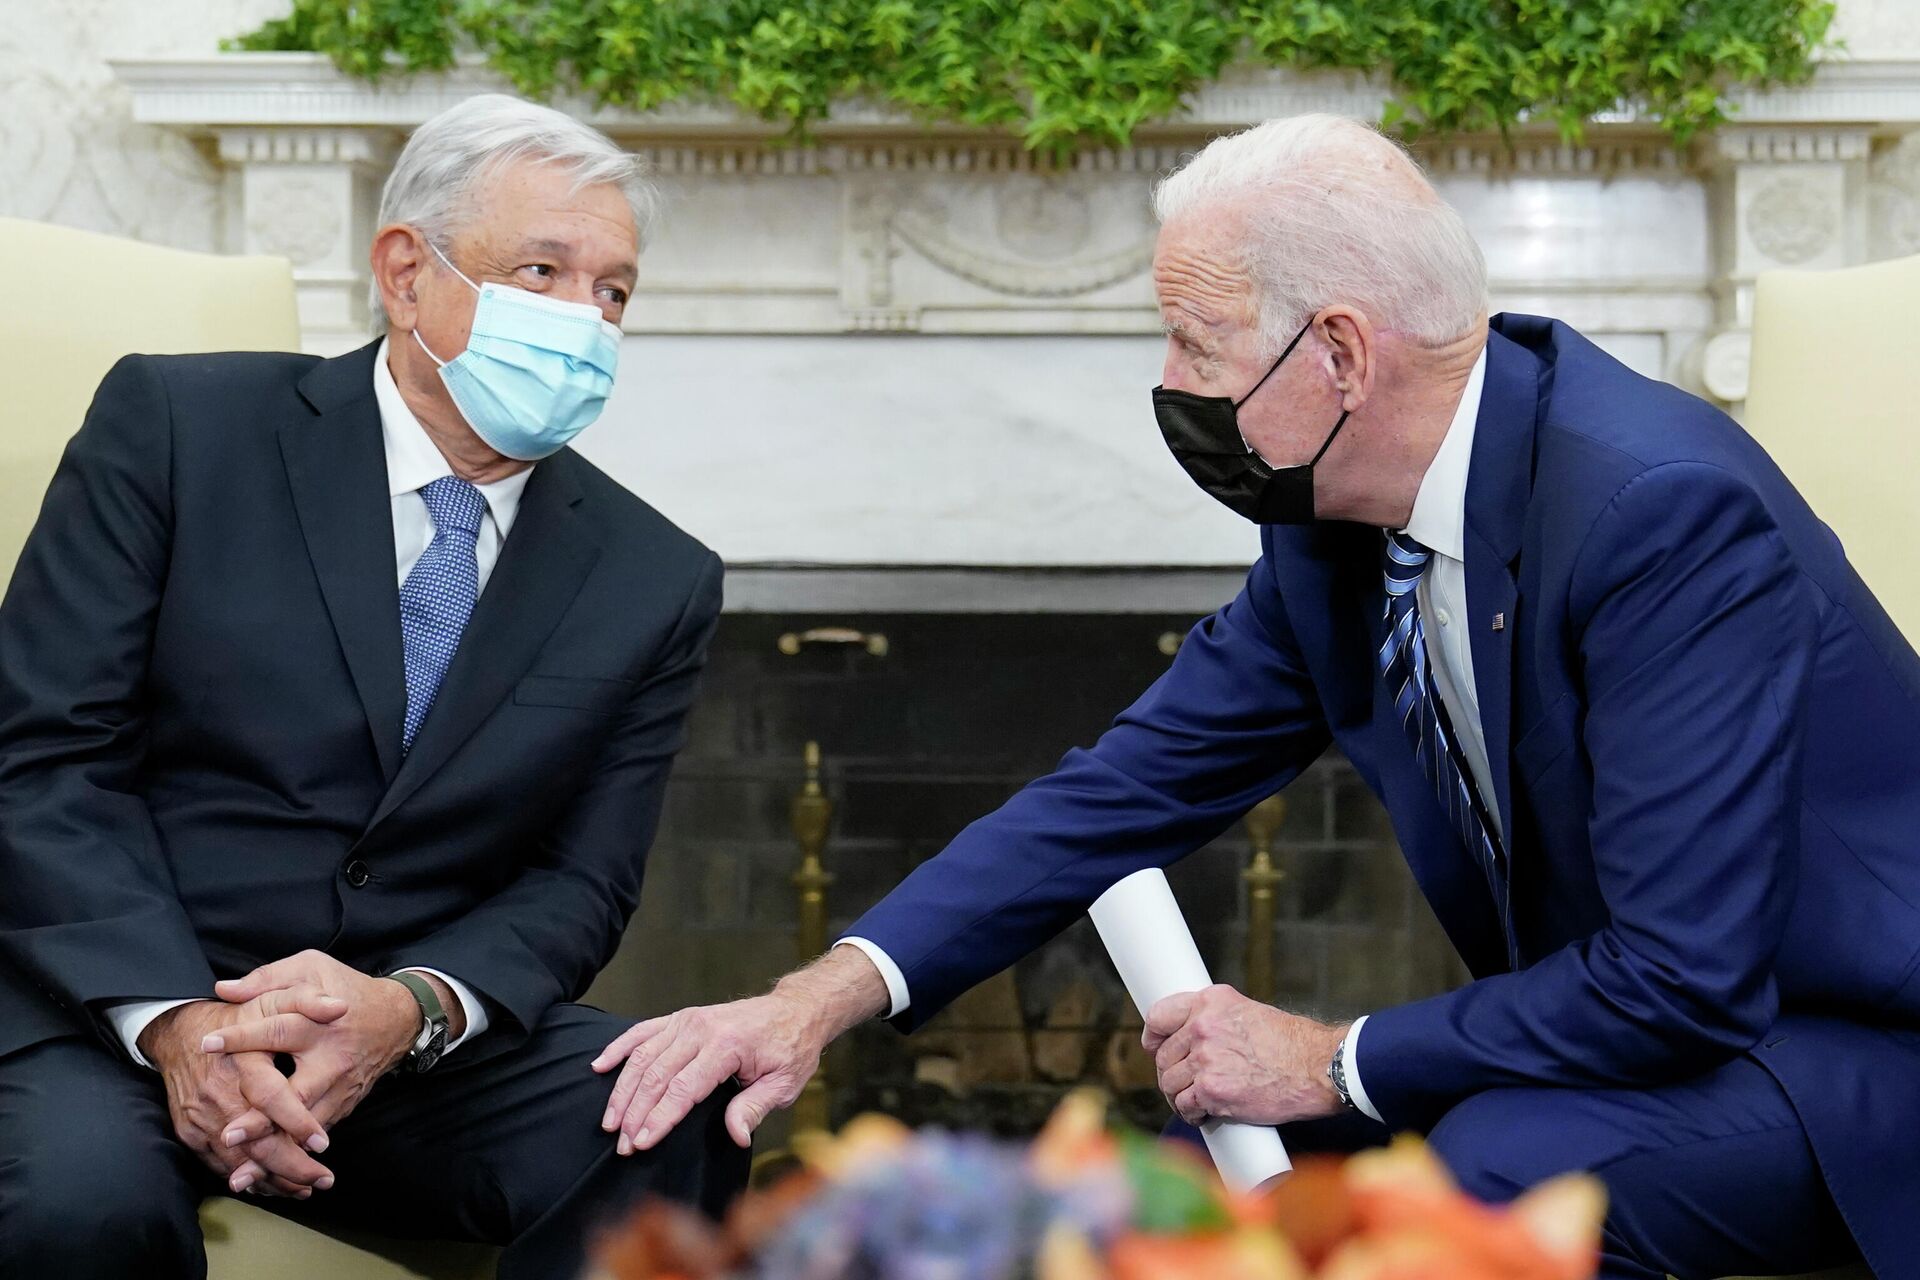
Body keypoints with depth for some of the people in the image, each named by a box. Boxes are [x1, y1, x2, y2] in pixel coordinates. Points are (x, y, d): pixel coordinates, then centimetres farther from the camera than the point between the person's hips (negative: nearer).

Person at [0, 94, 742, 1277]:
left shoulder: (657, 582, 7)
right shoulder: (176, 425, -1)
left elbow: (581, 883, 4)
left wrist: (410, 1008, -18)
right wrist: (176, 1020, -20)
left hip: (432, 1037, 3)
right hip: (122, 1002, -2)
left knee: (688, 1146, -26)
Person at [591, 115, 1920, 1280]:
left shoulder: (1667, 506, -29)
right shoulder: (1331, 523, -3)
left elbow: (1681, 977, -30)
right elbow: (1138, 781, 1)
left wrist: (1332, 1063, -19)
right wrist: (828, 993, -11)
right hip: (1623, 1021, 8)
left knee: (1499, 1170, -32)